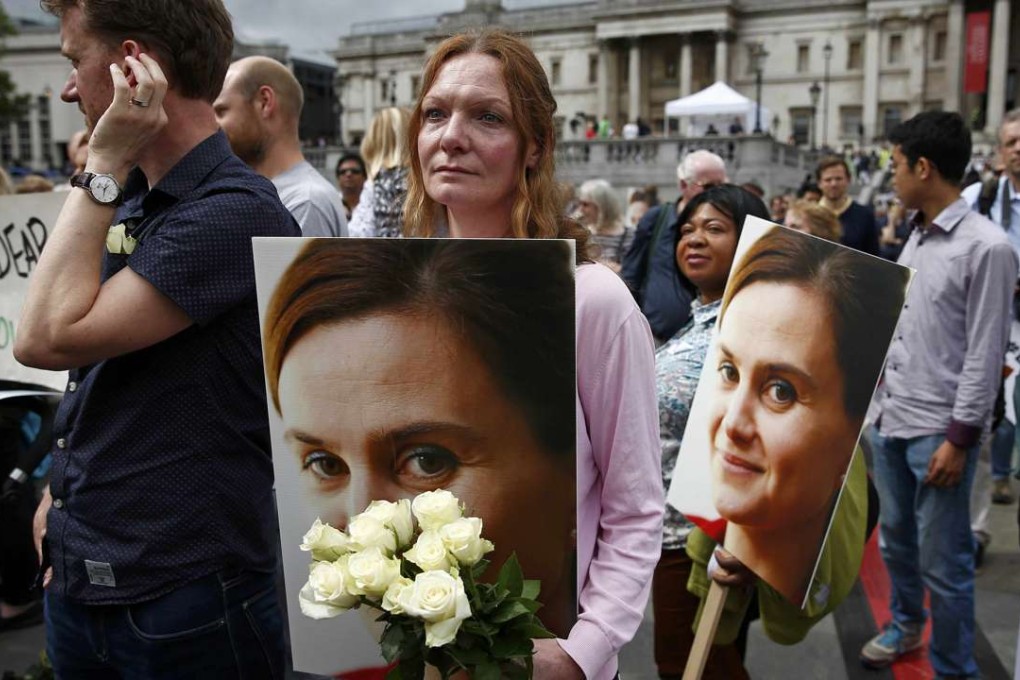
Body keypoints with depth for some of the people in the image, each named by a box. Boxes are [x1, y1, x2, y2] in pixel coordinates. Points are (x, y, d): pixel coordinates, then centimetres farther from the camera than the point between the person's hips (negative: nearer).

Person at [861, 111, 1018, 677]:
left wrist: (959, 438, -14)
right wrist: (882, 399, 14)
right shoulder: (915, 236, 9)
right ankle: (904, 624, 43)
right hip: (889, 419, 7)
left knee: (943, 562, 4)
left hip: (938, 431, -7)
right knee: (895, 539, 21)